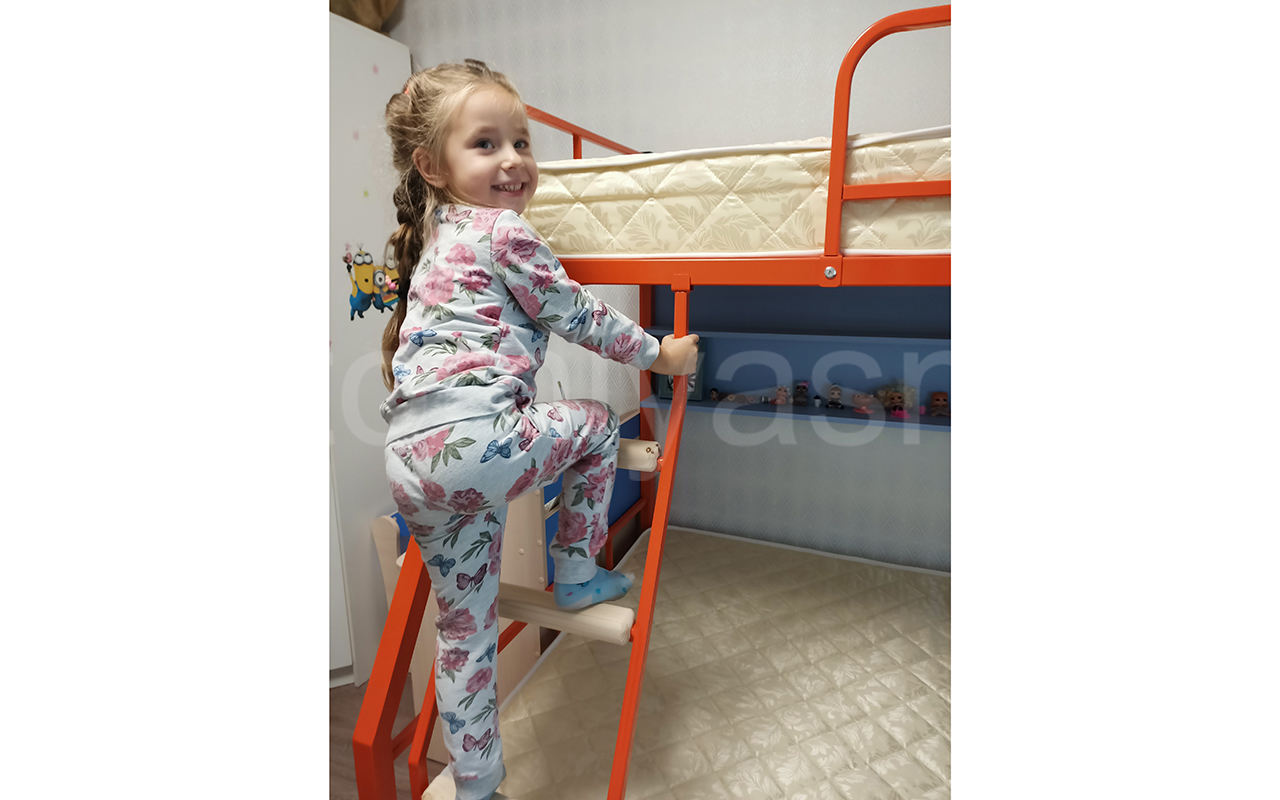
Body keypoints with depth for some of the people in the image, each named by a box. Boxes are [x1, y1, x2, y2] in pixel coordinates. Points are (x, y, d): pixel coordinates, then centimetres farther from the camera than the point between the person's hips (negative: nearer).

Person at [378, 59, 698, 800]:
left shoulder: (434, 240, 24)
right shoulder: (504, 230, -2)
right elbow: (577, 316, 0)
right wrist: (658, 353, 13)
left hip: (411, 456, 9)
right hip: (475, 437, -9)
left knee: (464, 628, 20)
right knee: (598, 427, 16)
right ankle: (576, 577, 26)